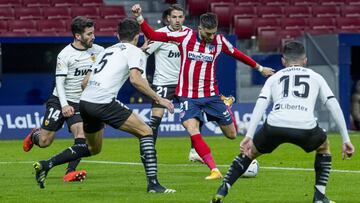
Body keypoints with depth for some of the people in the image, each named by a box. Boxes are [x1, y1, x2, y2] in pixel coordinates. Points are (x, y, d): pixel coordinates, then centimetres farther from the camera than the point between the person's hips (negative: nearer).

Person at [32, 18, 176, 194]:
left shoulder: (107, 51, 26)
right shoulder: (134, 52, 5)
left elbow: (85, 81, 25)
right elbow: (135, 79, -13)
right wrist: (158, 99, -7)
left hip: (85, 101, 8)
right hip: (103, 103, -8)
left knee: (93, 149, 26)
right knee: (145, 132, 0)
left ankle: (46, 165, 21)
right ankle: (153, 184, -9)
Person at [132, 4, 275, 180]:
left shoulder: (219, 41, -3)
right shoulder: (185, 36, -8)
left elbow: (237, 55, 15)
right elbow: (152, 35, -7)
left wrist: (260, 68, 24)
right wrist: (139, 18, -19)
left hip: (211, 95, 2)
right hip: (188, 96, -2)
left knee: (232, 135, 8)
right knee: (193, 132, -25)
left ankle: (227, 109, 44)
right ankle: (214, 170, -24)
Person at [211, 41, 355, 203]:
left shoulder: (274, 78, 28)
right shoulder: (315, 77, 28)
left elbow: (260, 104, 11)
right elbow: (334, 106, 19)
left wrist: (249, 136, 3)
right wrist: (346, 140, 22)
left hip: (275, 126, 1)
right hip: (306, 128, 0)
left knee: (249, 151, 28)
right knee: (324, 146, 33)